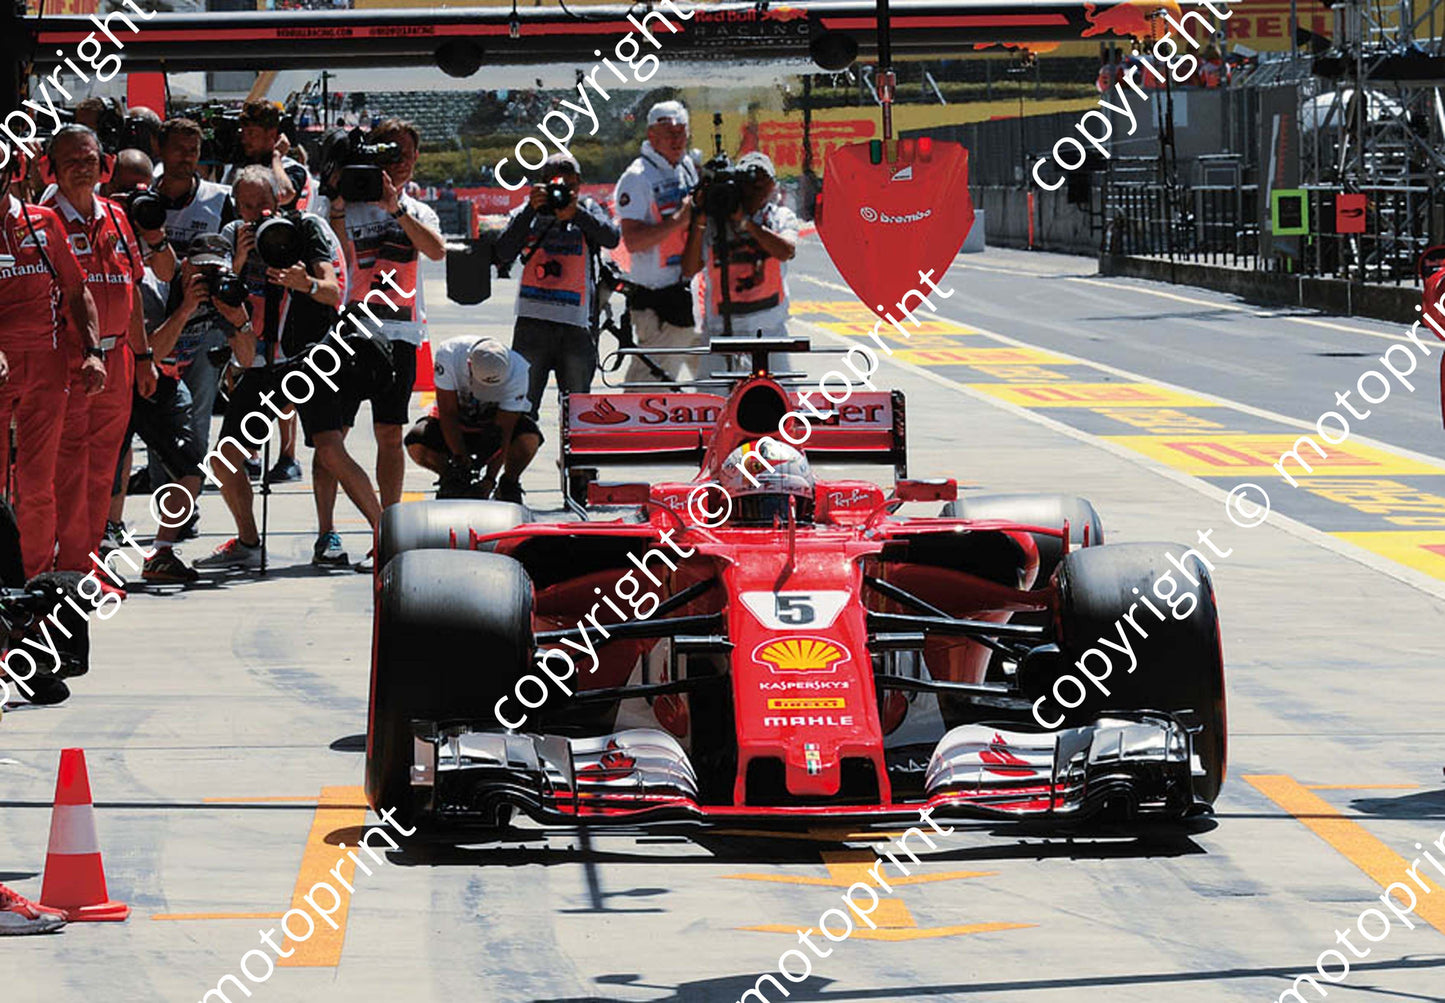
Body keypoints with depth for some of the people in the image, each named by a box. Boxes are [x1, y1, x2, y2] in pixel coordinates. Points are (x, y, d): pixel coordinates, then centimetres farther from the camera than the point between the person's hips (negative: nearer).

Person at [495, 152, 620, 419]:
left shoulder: (587, 210, 11)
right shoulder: (527, 214, 10)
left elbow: (612, 238, -8)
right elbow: (504, 253, -5)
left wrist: (576, 213, -21)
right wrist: (530, 210, -13)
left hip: (577, 325, 0)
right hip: (533, 321, 0)